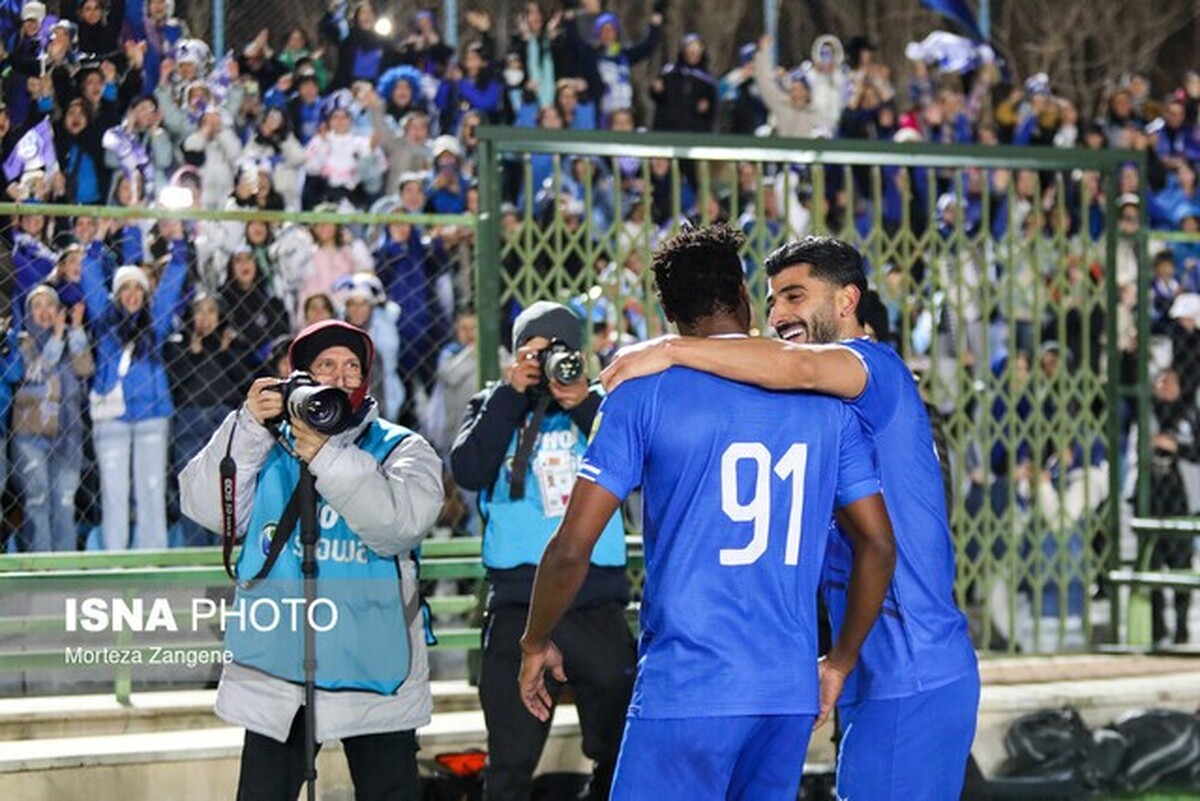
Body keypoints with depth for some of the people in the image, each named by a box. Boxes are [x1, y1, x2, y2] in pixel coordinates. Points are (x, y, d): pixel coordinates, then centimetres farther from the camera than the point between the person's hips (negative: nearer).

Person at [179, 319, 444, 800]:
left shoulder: (401, 449, 4)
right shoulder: (270, 446, 10)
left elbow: (399, 524, -16)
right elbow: (208, 509, -5)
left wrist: (326, 458, -21)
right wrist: (248, 427, -13)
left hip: (372, 668, -1)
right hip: (276, 665, 1)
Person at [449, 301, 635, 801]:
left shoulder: (598, 406, 10)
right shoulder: (493, 407, 10)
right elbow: (467, 471, -8)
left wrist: (584, 404, -15)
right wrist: (511, 393, -8)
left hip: (597, 600, 1)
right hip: (517, 604, -1)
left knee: (619, 752, 3)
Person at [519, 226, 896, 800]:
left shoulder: (645, 393, -3)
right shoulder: (825, 400, 8)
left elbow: (572, 547, -7)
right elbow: (879, 546, 9)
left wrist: (536, 644, 9)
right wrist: (840, 663, 21)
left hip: (686, 688, -4)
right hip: (790, 689, 5)